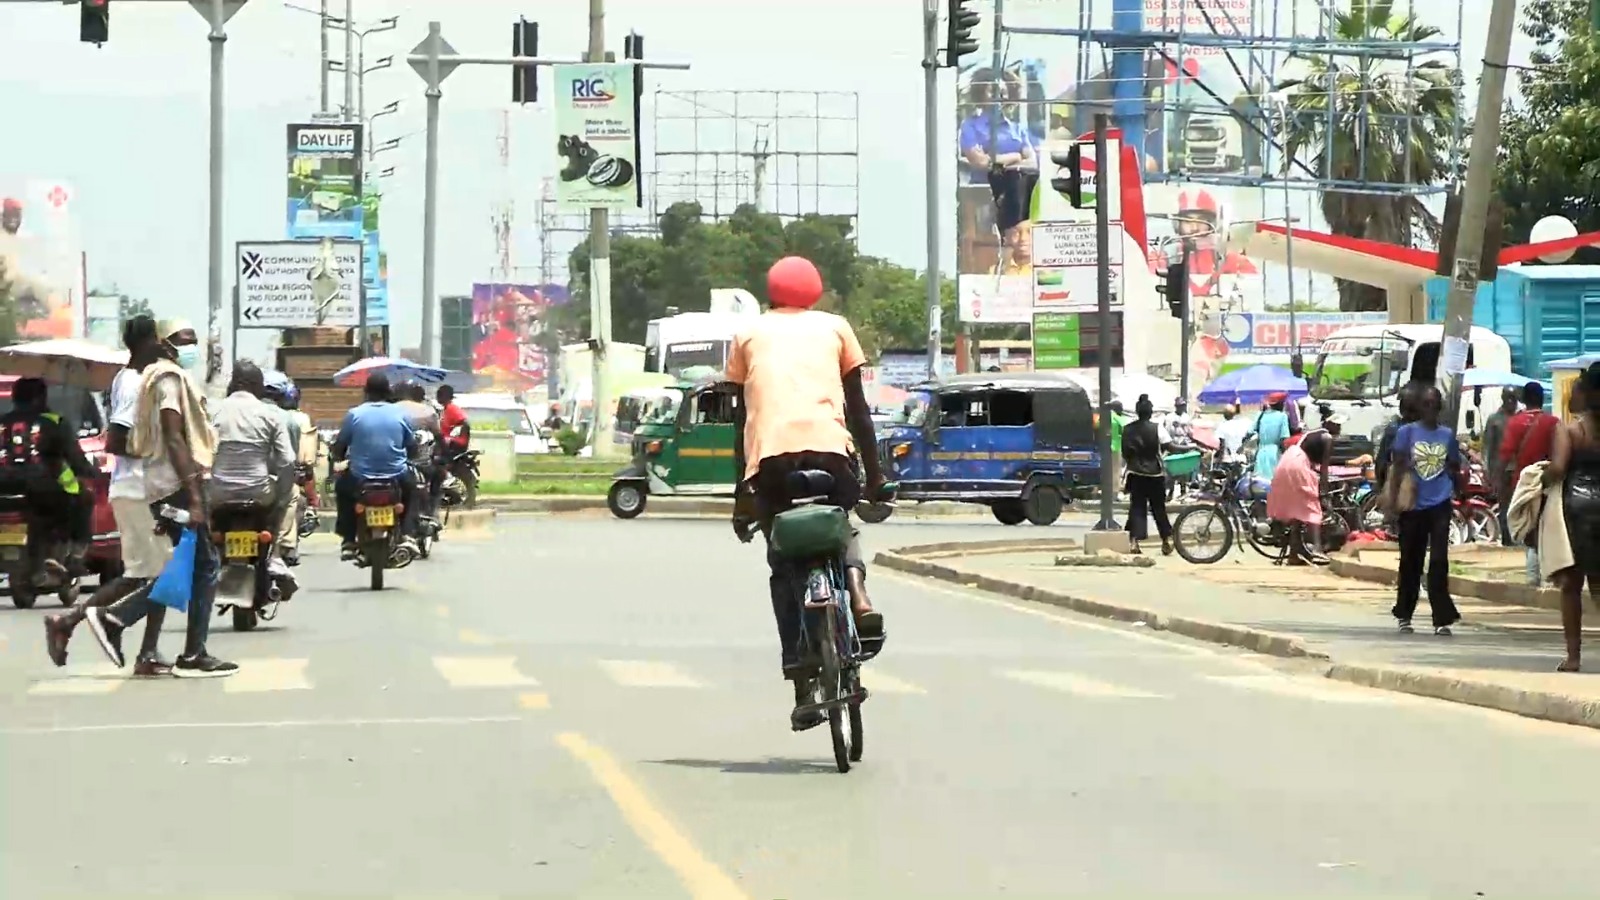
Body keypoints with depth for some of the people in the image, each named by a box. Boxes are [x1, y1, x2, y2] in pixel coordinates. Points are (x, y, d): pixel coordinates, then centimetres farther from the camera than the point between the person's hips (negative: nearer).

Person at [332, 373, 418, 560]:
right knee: (411, 488, 35)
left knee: (342, 486, 32)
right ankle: (407, 536, 18)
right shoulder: (400, 414, -1)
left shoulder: (354, 414, -6)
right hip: (396, 478, 1)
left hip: (360, 479, -1)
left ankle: (348, 541, 22)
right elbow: (412, 445, 7)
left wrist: (338, 458, 23)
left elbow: (339, 446, 0)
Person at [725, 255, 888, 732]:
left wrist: (741, 488, 21)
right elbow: (858, 408, 17)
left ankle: (803, 684, 1)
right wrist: (875, 474, 20)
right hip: (826, 446, 0)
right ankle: (856, 590, -3)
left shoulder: (750, 334, 22)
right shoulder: (834, 327, 21)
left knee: (785, 569, 9)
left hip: (768, 456, 0)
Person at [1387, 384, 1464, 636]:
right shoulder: (1407, 432, 2)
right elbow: (1397, 466, -3)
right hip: (1413, 505, -1)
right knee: (1411, 561, 9)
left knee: (1439, 561, -5)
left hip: (1439, 504, 1)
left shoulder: (1447, 434, 9)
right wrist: (1393, 499, -12)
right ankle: (1404, 615, 22)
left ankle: (1442, 619, -6)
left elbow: (1455, 469, 17)